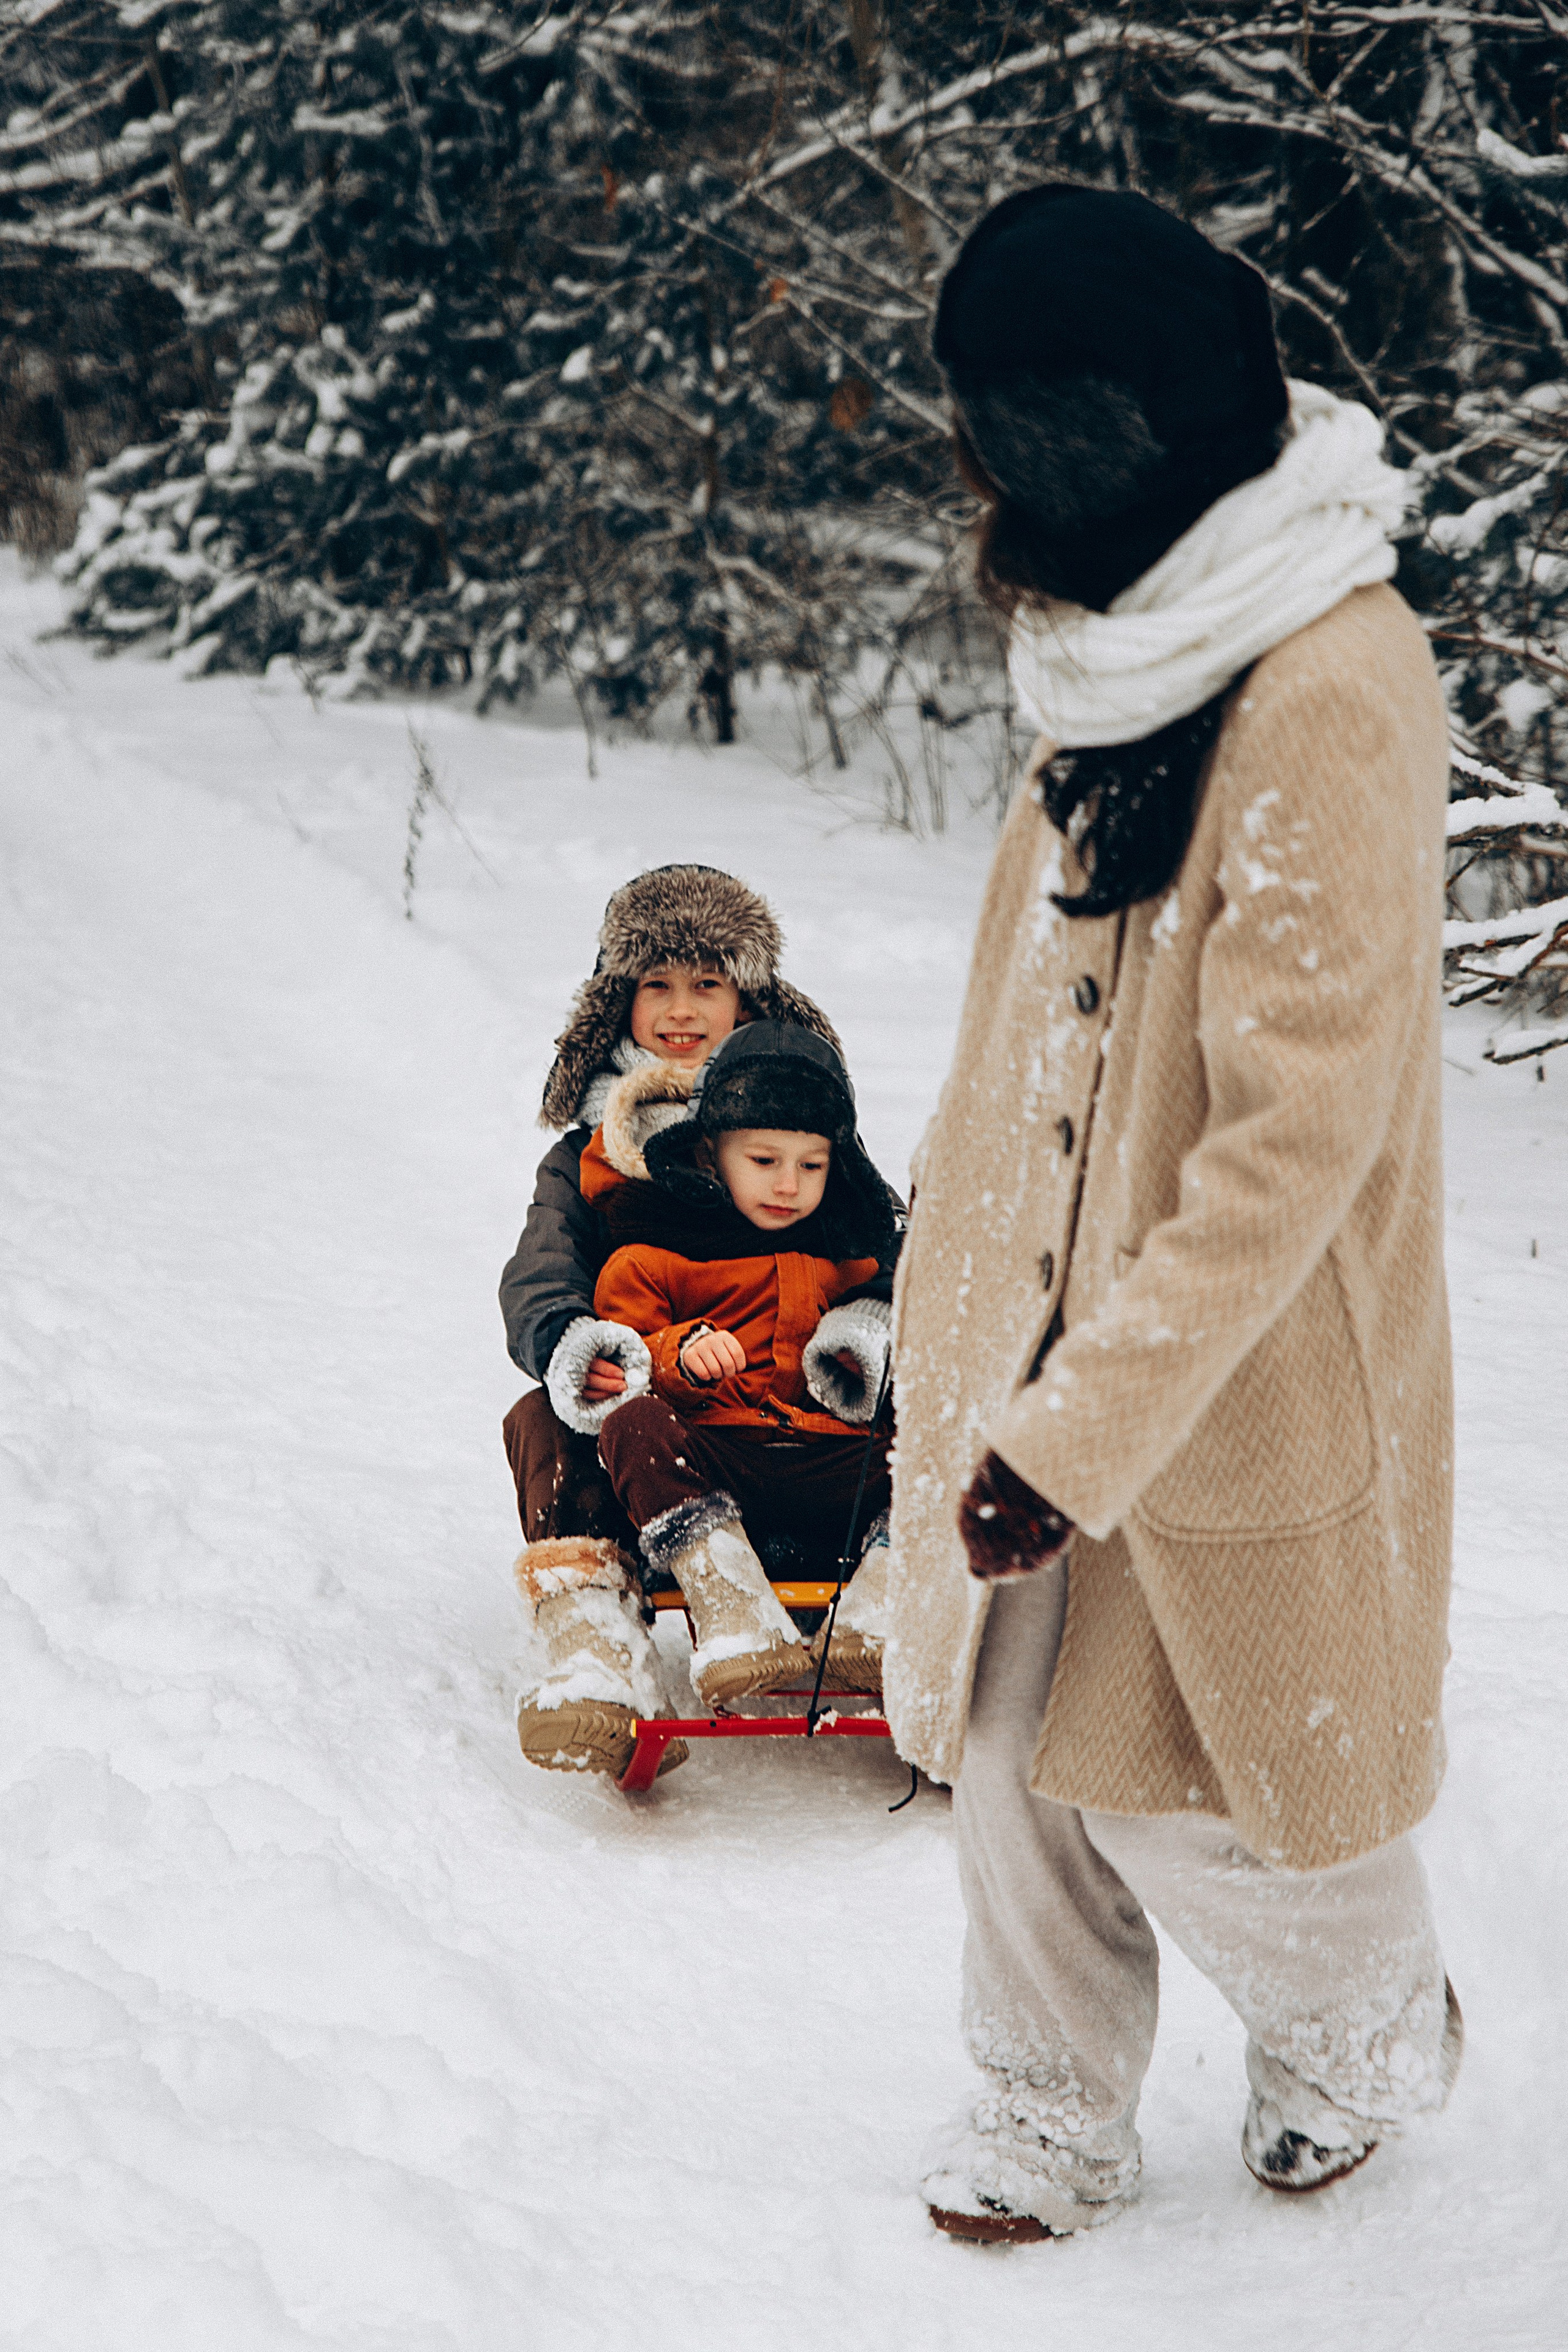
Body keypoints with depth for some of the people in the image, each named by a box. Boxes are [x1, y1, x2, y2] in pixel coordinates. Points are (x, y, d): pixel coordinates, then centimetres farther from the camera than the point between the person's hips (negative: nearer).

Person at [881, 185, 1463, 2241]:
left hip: (1230, 1396, -7)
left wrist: (1084, 1432, -26)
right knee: (1017, 1754, 14)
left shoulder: (1330, 697, -24)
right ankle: (1052, 2126, 34)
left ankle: (1369, 2037, 39)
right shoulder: (1138, 645, 4)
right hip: (1047, 1361, 7)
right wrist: (960, 1298, 17)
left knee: (1206, 1798, 10)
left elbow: (1296, 1134, -26)